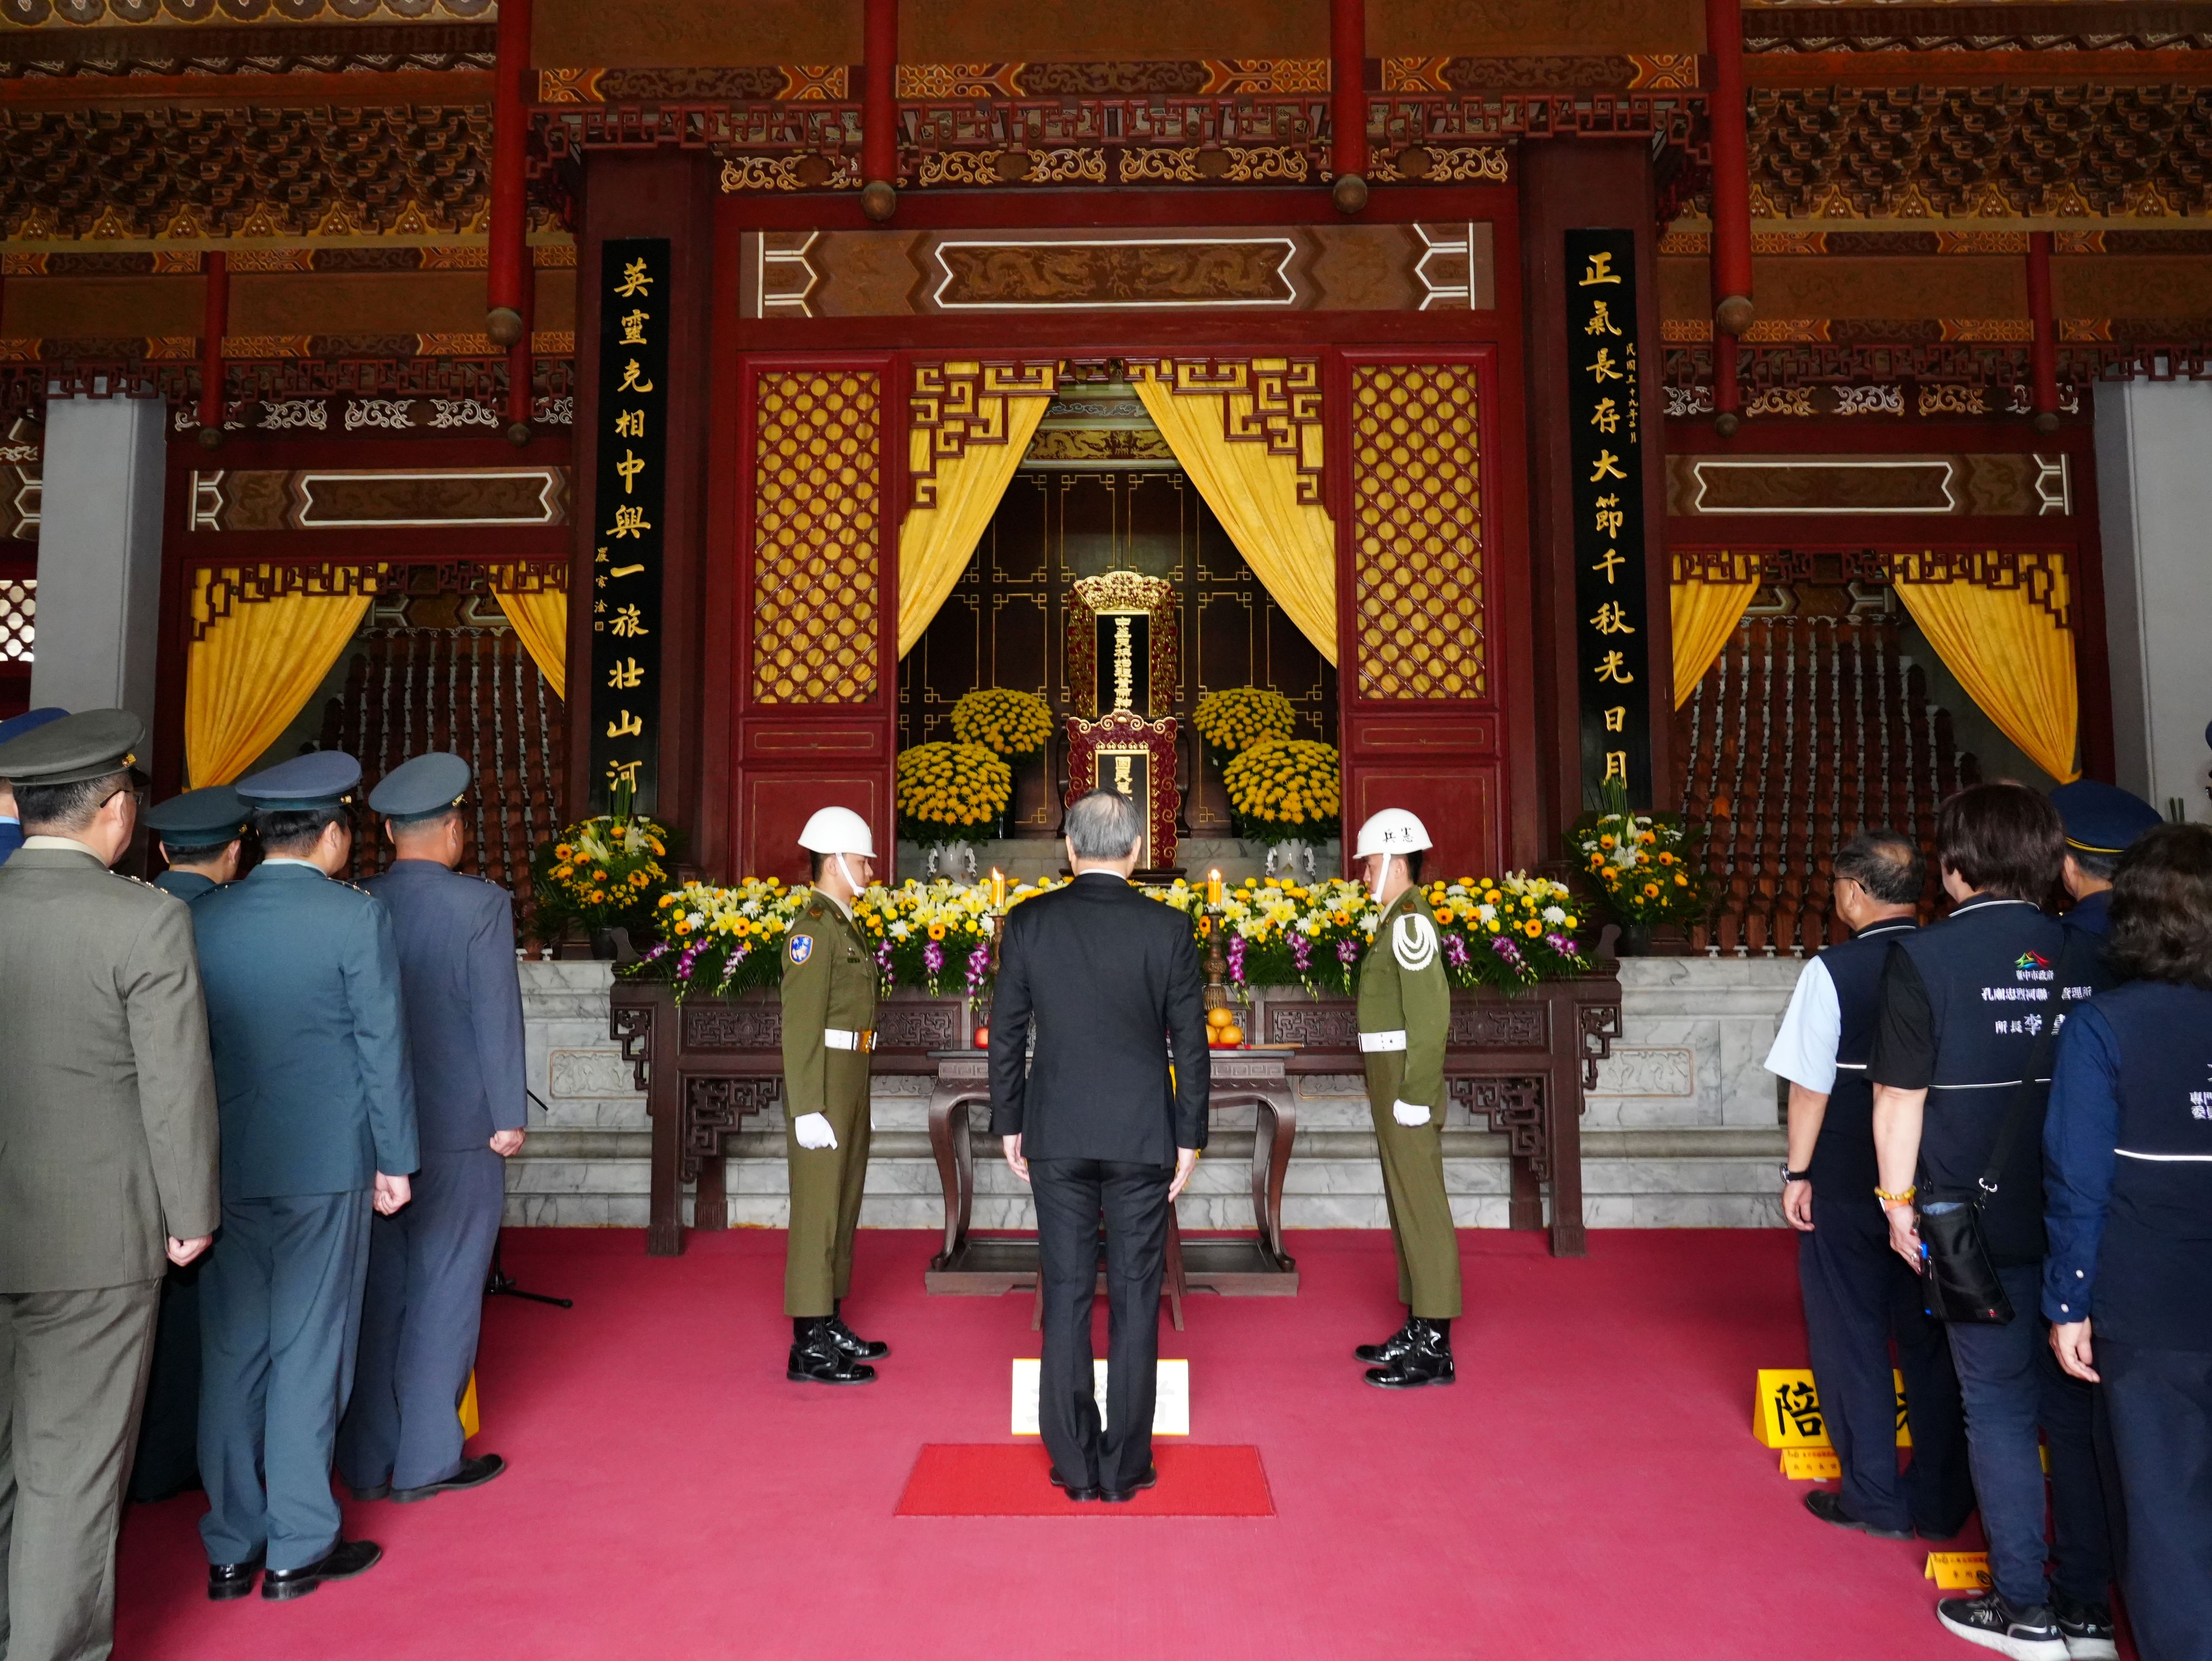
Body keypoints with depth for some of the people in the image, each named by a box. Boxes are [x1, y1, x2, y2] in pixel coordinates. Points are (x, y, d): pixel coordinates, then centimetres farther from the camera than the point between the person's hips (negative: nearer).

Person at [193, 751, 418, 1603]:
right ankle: (298, 1549, 16)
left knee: (230, 1354, 13)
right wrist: (395, 1158, -1)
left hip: (224, 1165, 4)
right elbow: (383, 1047, -10)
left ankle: (231, 1551, 23)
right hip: (325, 1165, -4)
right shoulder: (356, 917, -11)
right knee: (308, 1352, 6)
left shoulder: (202, 917, 3)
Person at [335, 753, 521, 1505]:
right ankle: (425, 1459, 15)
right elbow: (497, 1017, -13)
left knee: (376, 1293, 14)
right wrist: (510, 1117, -5)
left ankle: (367, 1461, 24)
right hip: (458, 1130, -5)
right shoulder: (481, 905, -12)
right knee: (444, 1292, 6)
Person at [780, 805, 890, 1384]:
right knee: (817, 1208, -4)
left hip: (850, 1082, 10)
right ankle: (810, 1346, 3)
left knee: (842, 1202, 15)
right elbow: (800, 1023, -19)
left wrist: (852, 1094, 18)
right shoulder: (814, 924, -14)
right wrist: (808, 1109, -22)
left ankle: (831, 1324, 26)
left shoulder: (843, 923, 16)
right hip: (823, 1084, -10)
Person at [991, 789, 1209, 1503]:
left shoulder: (1028, 922, -4)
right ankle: (1124, 1466, 15)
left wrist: (1009, 1125, 10)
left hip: (1056, 1135, 1)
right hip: (1142, 1136, -1)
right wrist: (1190, 1139, 5)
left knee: (1066, 1295, 9)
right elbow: (1190, 1042, -3)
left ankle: (1075, 1466, 16)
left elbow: (1006, 1033, 0)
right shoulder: (1168, 928, -7)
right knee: (1135, 1297, 8)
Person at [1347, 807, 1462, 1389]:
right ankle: (1418, 1331, 25)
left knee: (1422, 1208, -4)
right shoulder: (1402, 919, 16)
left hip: (1406, 1088, -10)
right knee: (1407, 1205, 15)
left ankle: (1435, 1348, 3)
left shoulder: (1411, 920, -15)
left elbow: (1430, 1013, -21)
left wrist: (1414, 1096, -21)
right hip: (1396, 1085, 10)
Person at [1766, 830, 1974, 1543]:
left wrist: (1797, 1173, -4)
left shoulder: (1833, 971, -14)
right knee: (1932, 1339, 15)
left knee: (1852, 1340, 9)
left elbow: (1811, 1084, -14)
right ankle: (1942, 1502, 23)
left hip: (1847, 1188, -4)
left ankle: (1876, 1500, 16)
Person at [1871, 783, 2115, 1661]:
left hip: (1982, 1222, -4)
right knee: (2078, 1405, 14)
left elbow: (1899, 1098, -12)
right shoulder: (2089, 953, 2)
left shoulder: (1924, 956, -12)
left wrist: (1899, 1203, -1)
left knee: (2000, 1408, 8)